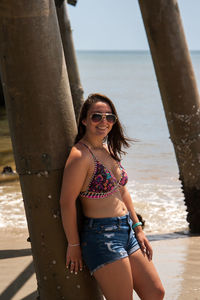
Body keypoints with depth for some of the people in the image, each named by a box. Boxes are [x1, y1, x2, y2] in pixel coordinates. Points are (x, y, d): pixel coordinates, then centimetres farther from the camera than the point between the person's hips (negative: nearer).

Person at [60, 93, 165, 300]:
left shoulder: (109, 150, 12)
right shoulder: (80, 155, -16)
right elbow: (67, 202, -18)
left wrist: (138, 229, 16)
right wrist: (74, 245, -13)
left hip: (126, 232, 9)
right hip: (101, 236, -9)